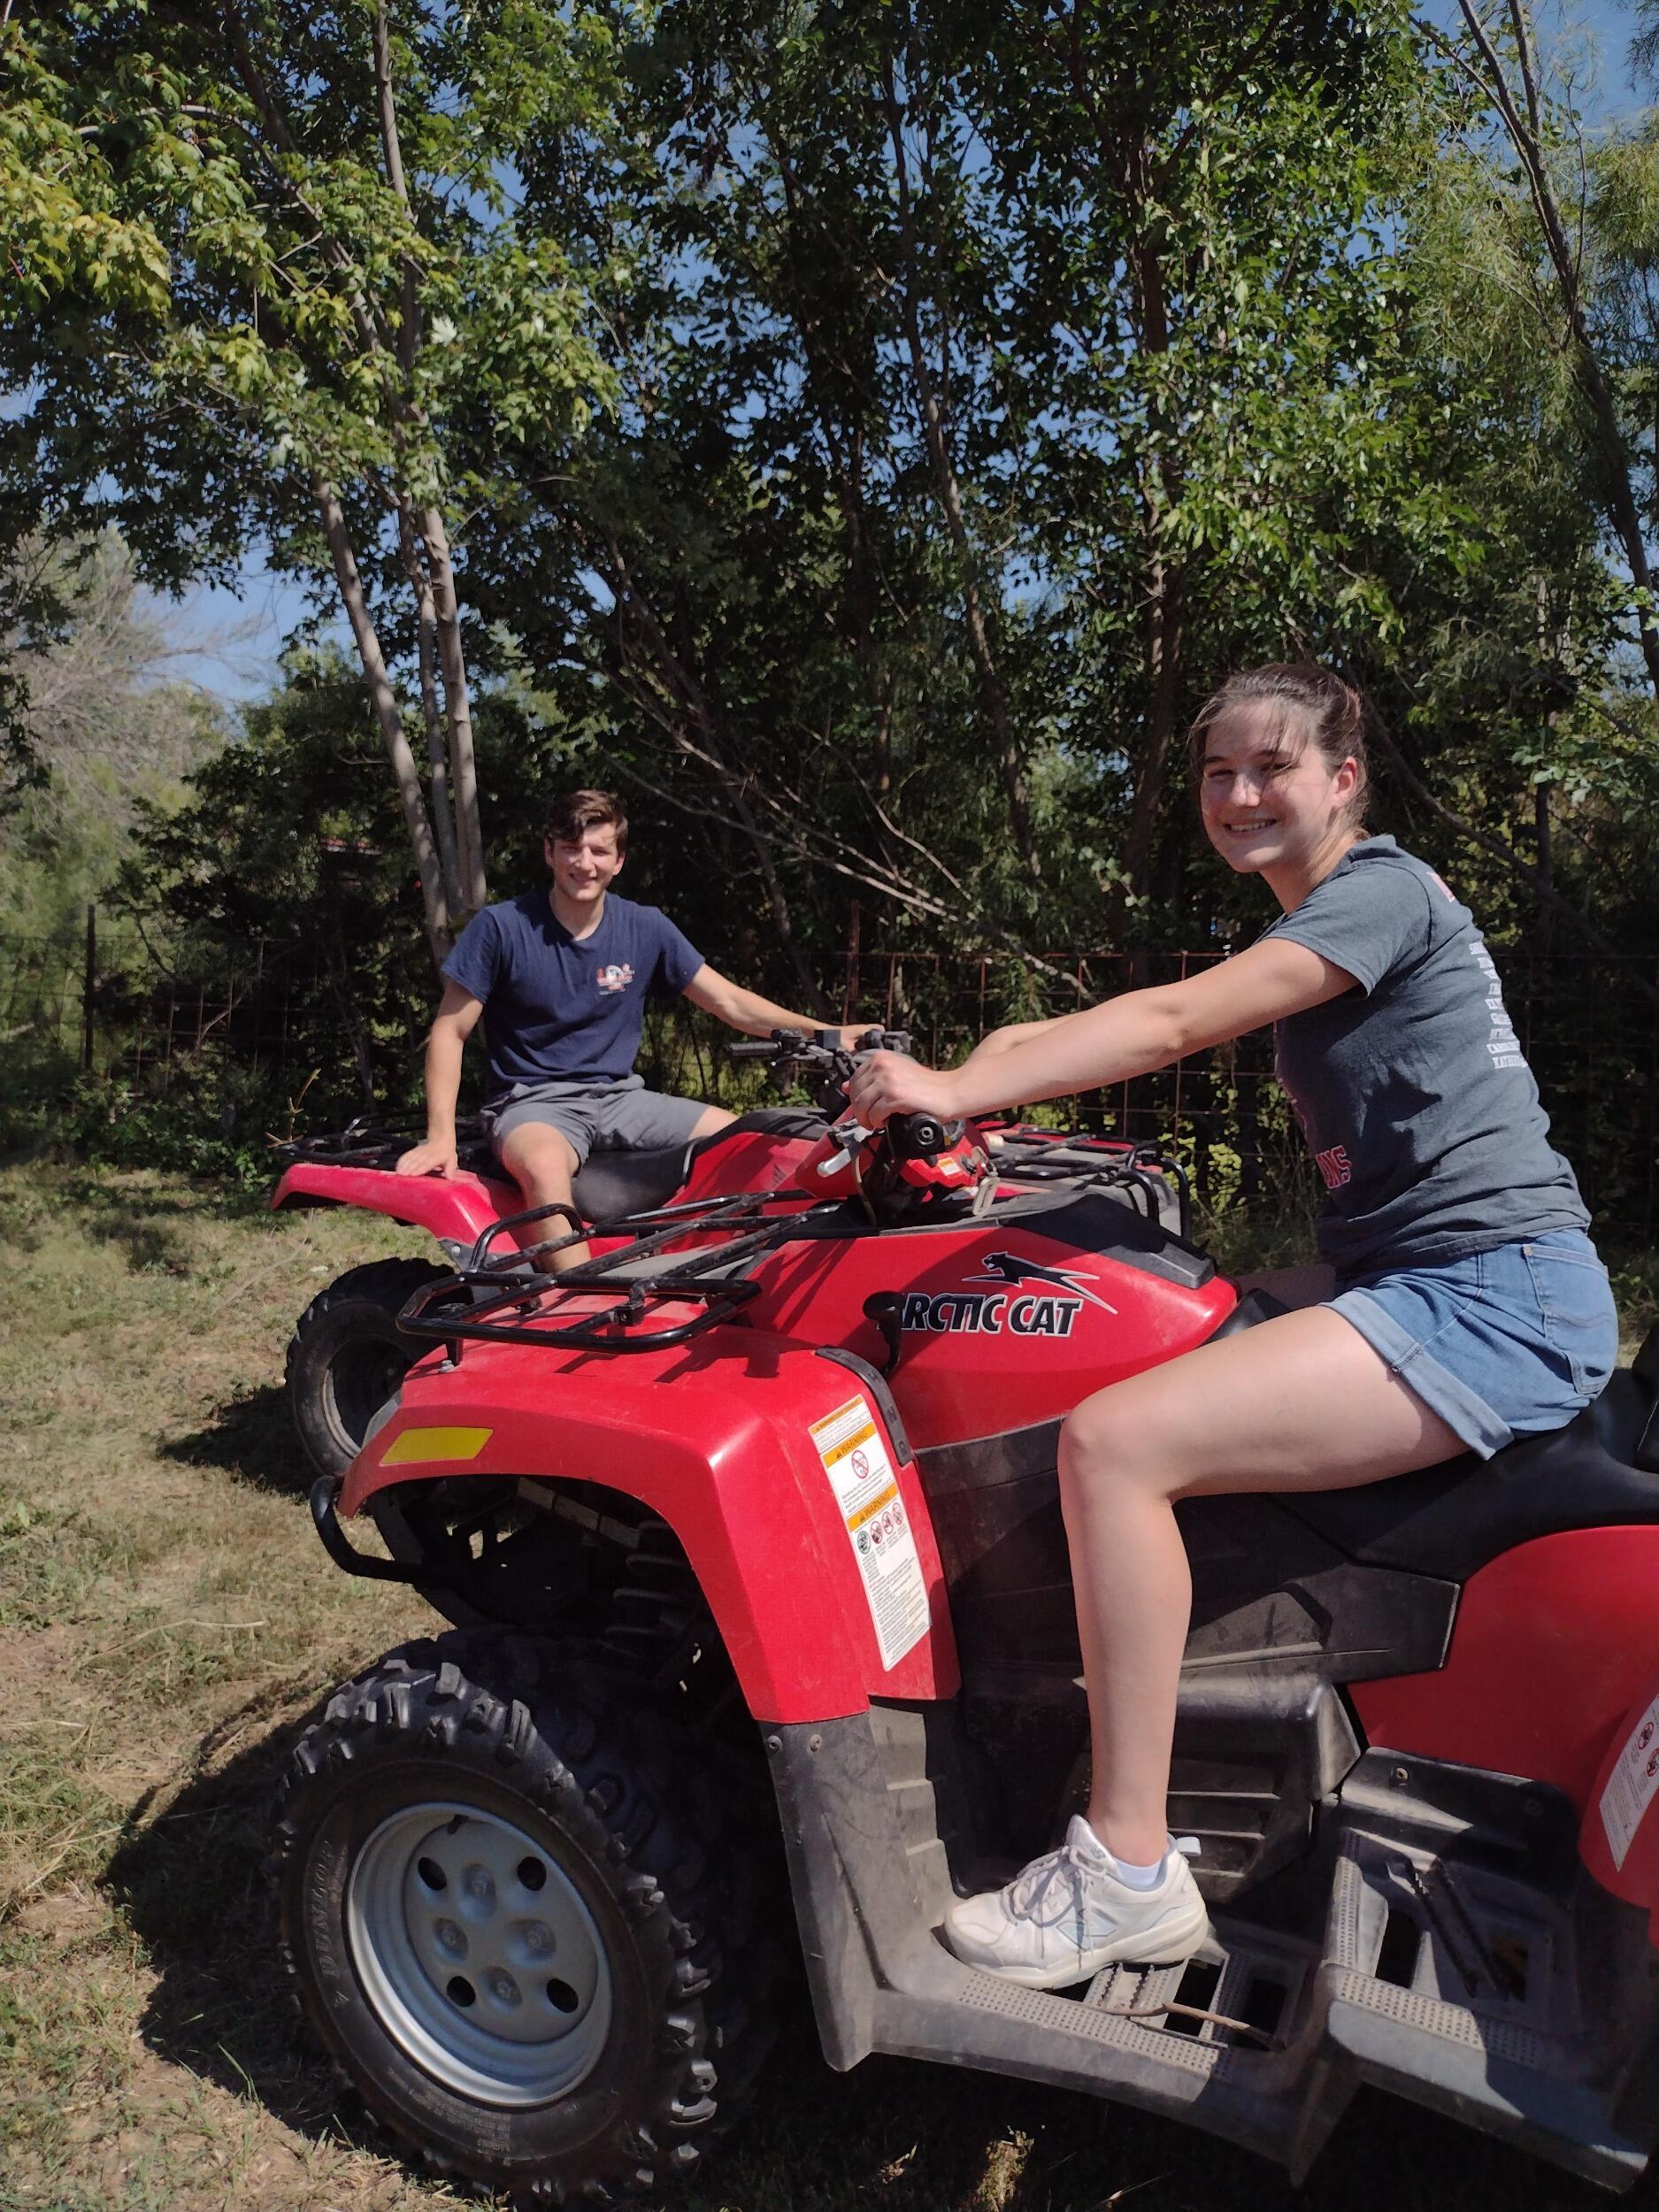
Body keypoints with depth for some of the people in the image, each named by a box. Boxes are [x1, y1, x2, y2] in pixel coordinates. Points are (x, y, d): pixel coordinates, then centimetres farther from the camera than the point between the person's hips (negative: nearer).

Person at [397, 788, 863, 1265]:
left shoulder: (646, 927, 3)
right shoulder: (501, 926, -7)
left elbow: (731, 1002, 5)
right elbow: (449, 1032, -4)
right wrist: (441, 1135, -16)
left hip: (619, 1098, 4)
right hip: (532, 1103, -4)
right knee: (545, 1166, -40)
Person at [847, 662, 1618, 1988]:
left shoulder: (1381, 890, -8)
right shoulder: (1312, 931, 21)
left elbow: (1168, 1024, -20)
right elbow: (1170, 1028, 12)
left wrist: (957, 1088, -25)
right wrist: (961, 1079, -2)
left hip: (1494, 1299, -10)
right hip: (1429, 1290, 10)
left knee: (1115, 1439, -23)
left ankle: (1130, 1873, -14)